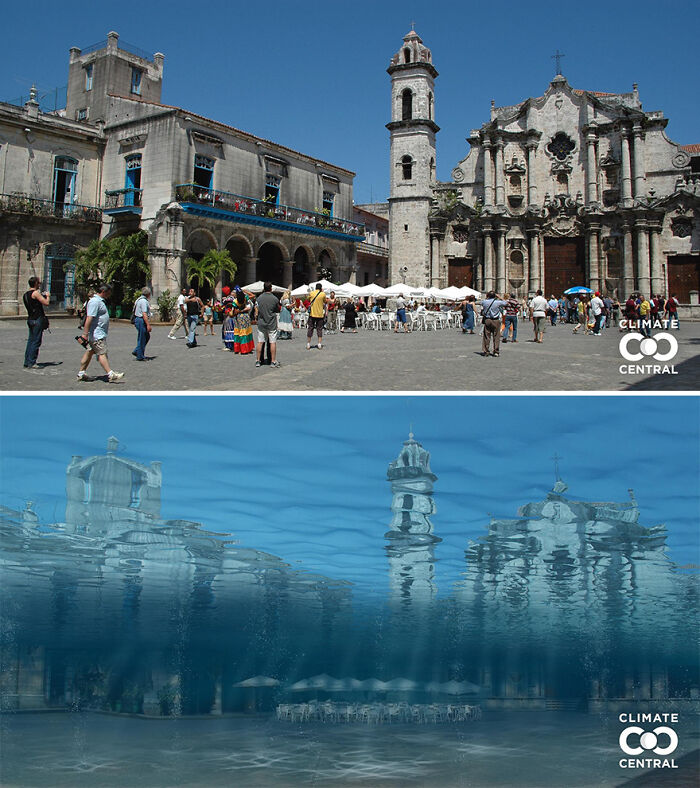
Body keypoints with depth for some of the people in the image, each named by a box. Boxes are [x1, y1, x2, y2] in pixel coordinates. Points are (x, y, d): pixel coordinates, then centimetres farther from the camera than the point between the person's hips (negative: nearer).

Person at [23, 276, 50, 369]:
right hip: (38, 320, -9)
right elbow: (46, 303, -17)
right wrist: (47, 296, 2)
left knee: (30, 341, 13)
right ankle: (31, 363, -6)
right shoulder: (35, 293, -13)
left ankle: (27, 362, 14)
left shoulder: (25, 294, 14)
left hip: (30, 319, 9)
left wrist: (42, 295, 22)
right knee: (36, 342, -5)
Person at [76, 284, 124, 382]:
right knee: (102, 353, -10)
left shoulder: (100, 301, 19)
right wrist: (85, 334, -26)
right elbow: (89, 318, -22)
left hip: (100, 333, 11)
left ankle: (81, 374, 17)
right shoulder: (95, 302, -16)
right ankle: (111, 375, -13)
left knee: (89, 352, 12)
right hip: (97, 334, -11)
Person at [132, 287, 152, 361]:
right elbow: (144, 314, -22)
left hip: (138, 319, 10)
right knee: (142, 339, -4)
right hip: (141, 321, -10)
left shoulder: (140, 299, 17)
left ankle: (136, 351, 18)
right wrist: (148, 325, -22)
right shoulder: (143, 301, -16)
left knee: (147, 336, 16)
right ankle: (140, 356, 1)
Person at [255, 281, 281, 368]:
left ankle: (258, 360, 11)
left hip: (261, 323, 3)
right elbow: (278, 310, 2)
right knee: (273, 342, 2)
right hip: (272, 324, -3)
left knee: (260, 342, 8)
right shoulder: (275, 299, -9)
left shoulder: (259, 298, -2)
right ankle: (273, 361, 4)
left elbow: (258, 309, 8)